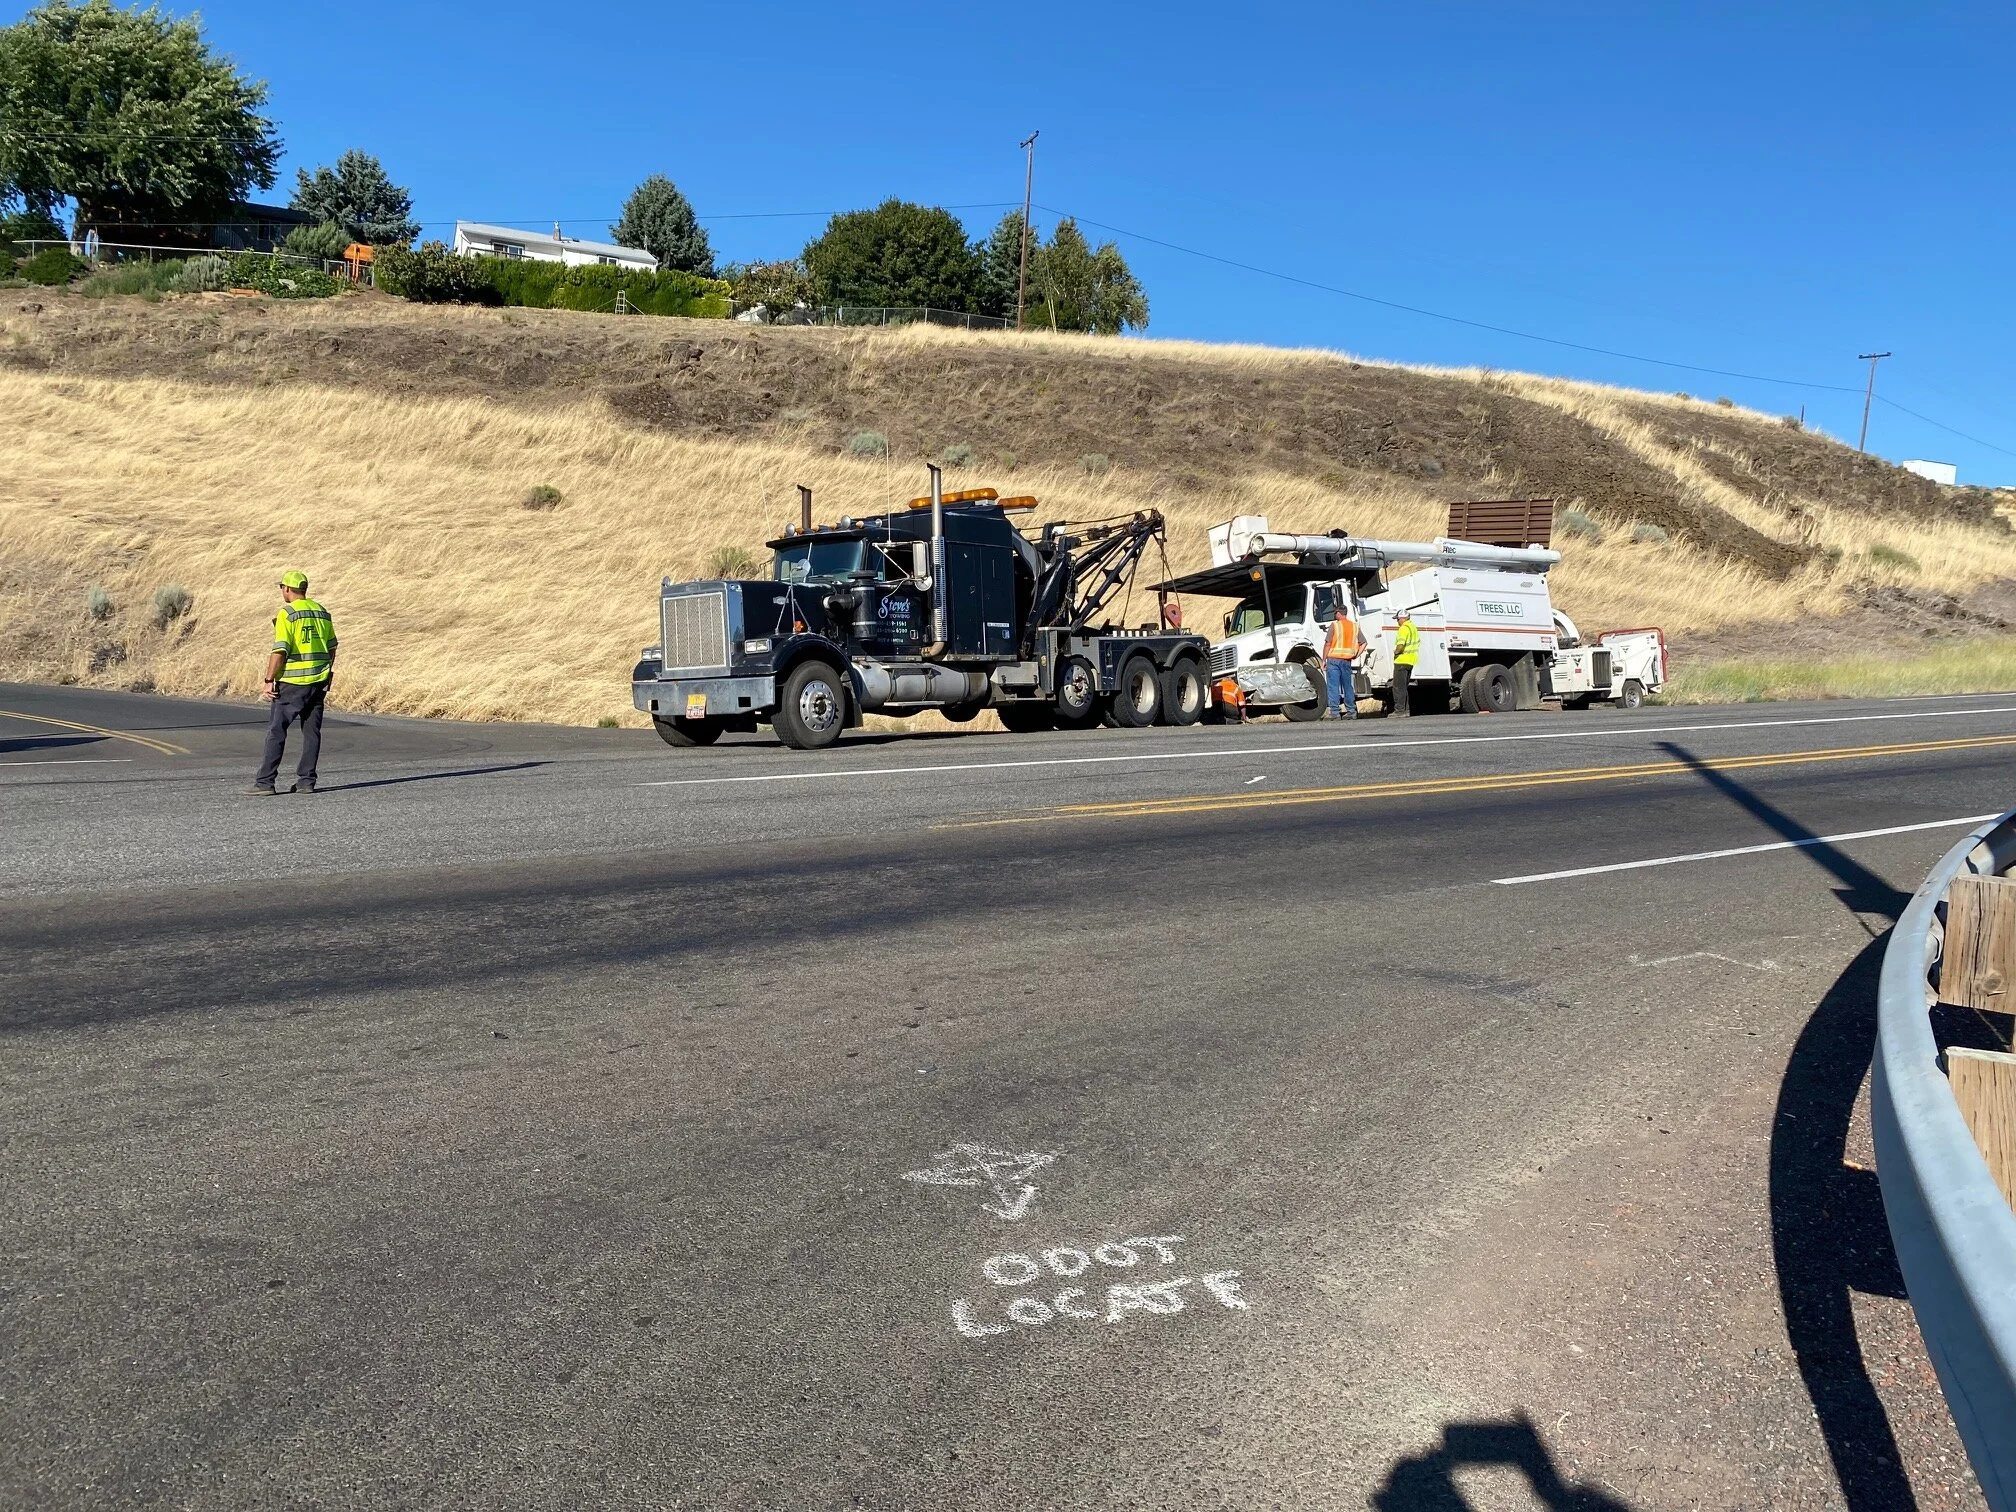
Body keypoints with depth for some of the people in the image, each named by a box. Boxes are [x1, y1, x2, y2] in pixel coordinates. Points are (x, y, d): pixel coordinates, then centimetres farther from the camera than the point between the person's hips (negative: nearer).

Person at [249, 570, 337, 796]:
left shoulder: (286, 614, -10)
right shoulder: (322, 612, 10)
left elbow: (280, 651, -15)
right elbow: (331, 648, 16)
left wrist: (268, 680, -10)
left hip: (293, 682, -6)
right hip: (319, 681, 6)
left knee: (276, 730, -1)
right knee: (312, 731, 9)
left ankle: (265, 782, -2)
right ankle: (306, 781, 9)